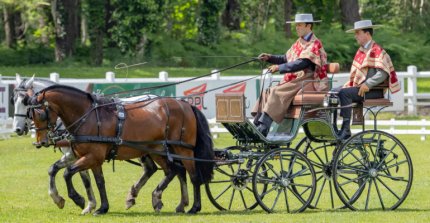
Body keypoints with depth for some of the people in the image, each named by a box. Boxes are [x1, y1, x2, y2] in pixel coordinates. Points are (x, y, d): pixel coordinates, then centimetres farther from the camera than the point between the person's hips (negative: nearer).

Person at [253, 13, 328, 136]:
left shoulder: (315, 44, -10)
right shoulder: (299, 43, 18)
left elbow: (301, 64, -21)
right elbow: (286, 58, 23)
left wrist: (279, 68, -22)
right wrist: (270, 58, 7)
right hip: (293, 80, 9)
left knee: (277, 93, -25)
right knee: (268, 92, -8)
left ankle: (263, 129, -30)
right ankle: (256, 125, -16)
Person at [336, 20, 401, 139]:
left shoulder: (377, 51, -9)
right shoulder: (360, 51, 18)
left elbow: (383, 74, -18)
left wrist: (368, 85, -24)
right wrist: (349, 84, 7)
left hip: (374, 90, -9)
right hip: (358, 87, 9)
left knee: (344, 93, -28)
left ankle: (346, 130, -27)